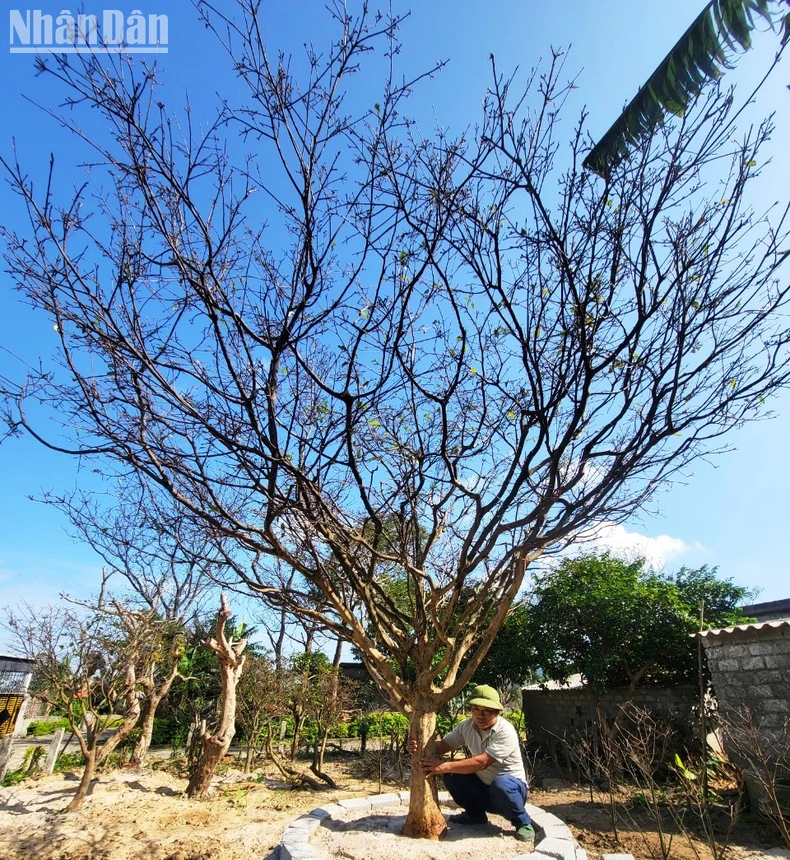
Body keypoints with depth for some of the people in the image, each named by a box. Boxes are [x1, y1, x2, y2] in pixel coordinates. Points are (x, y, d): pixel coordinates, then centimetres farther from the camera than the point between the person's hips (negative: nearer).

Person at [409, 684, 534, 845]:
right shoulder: (467, 726, -8)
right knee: (450, 774, -14)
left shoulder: (506, 732, -28)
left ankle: (523, 824, -8)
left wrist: (445, 766, -36)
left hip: (511, 787, -6)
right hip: (482, 788, 6)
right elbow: (444, 744, -4)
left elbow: (481, 762, -35)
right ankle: (475, 814, 10)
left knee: (500, 784, -38)